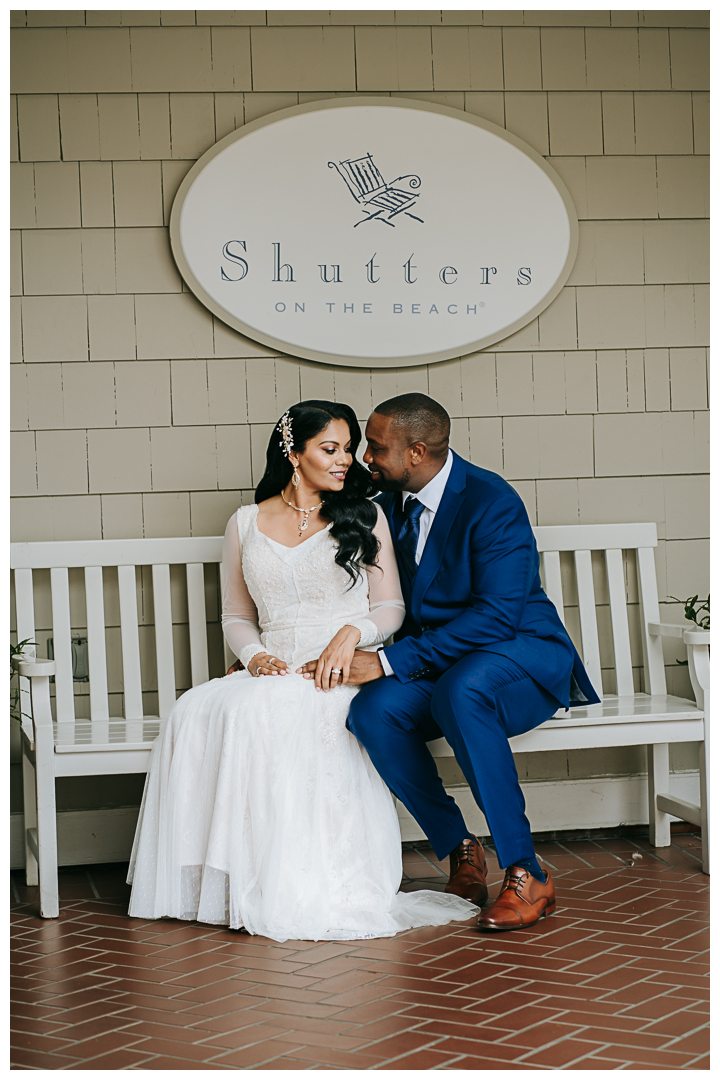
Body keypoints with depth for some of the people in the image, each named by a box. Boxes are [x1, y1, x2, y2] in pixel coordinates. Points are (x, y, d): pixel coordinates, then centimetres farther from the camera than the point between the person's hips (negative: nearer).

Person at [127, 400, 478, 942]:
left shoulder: (365, 515, 11)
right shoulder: (246, 524, 16)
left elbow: (391, 606, 8)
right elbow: (236, 616, 20)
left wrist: (351, 632, -13)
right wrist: (254, 655, -2)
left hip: (348, 672, -3)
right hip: (275, 672, 3)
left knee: (262, 711, -36)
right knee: (195, 713, -30)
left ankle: (296, 894, -30)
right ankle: (224, 880, -24)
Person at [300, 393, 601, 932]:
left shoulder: (493, 502, -18)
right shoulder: (388, 503, 5)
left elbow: (498, 615, -25)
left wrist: (389, 661, -30)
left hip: (523, 654, -6)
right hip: (436, 665, 6)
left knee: (459, 691, -40)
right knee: (372, 710, -27)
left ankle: (527, 874, -31)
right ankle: (460, 850, -10)